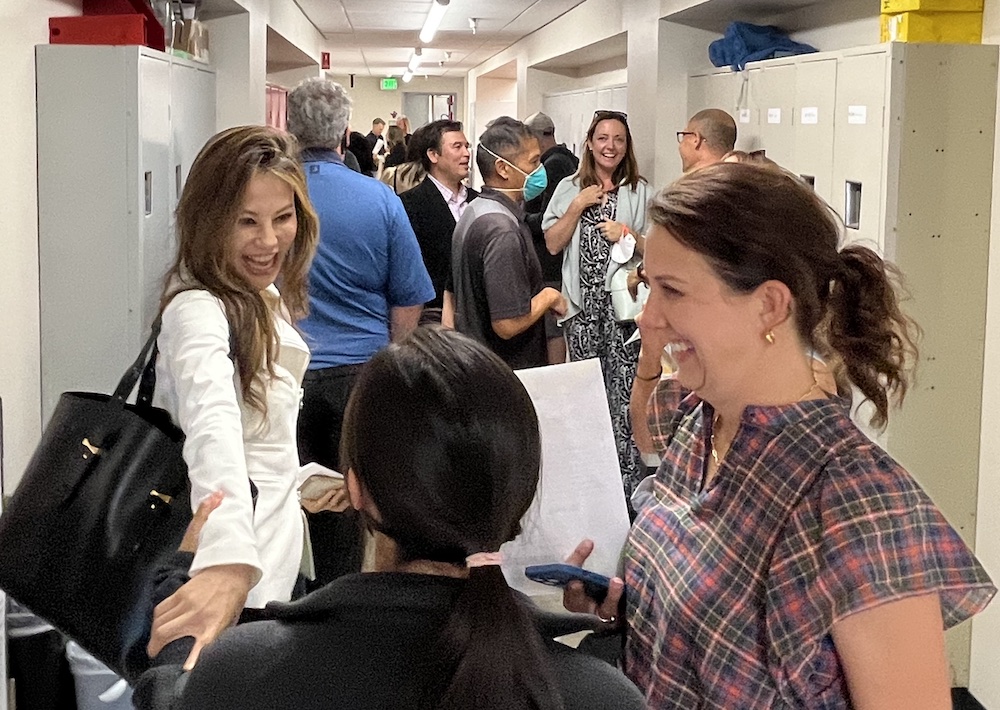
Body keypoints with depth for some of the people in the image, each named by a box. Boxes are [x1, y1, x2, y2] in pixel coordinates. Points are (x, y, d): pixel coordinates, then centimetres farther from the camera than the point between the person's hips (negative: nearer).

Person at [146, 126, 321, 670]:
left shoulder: (264, 298, 5)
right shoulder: (199, 311, -25)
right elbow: (214, 426, -46)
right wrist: (229, 563, -60)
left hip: (265, 558, 9)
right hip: (232, 577, -9)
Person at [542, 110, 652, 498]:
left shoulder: (640, 191, 4)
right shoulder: (570, 188, 10)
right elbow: (552, 244, 4)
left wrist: (630, 236, -13)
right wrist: (578, 207, -5)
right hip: (582, 303, 2)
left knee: (622, 390, -7)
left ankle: (627, 476, -1)